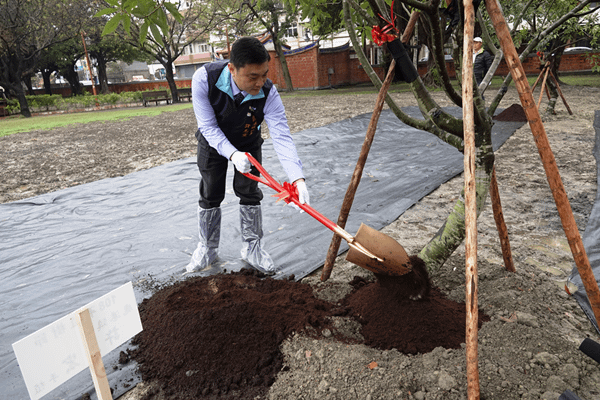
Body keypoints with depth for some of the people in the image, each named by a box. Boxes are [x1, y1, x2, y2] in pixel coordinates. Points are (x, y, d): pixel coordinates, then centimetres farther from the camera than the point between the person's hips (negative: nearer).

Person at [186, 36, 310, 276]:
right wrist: (232, 154, -44)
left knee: (249, 193, 0)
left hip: (248, 145, 0)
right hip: (213, 142, 0)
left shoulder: (267, 92, -33)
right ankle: (207, 249, 24)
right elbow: (208, 127, -28)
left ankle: (251, 248, 17)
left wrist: (297, 178, -51)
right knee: (210, 196, 6)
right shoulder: (204, 79, -34)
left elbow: (281, 136, -38)